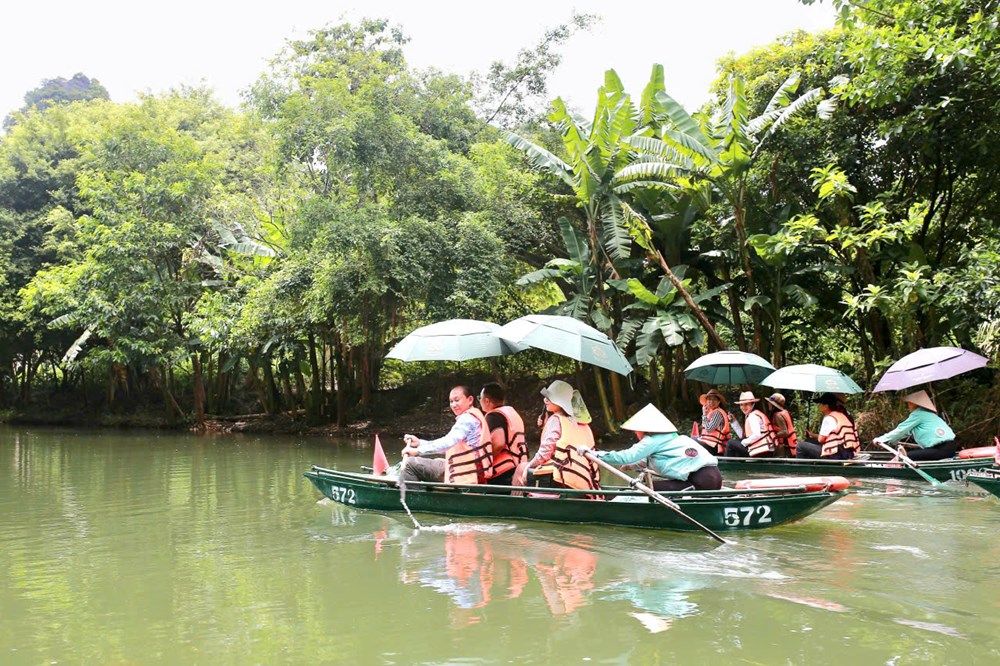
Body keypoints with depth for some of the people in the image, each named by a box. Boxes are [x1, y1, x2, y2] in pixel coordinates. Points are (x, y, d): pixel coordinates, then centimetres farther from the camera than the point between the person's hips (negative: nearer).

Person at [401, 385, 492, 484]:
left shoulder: (467, 418, -11)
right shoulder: (473, 416, 21)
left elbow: (449, 442, -26)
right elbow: (450, 445, 19)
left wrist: (418, 450, -27)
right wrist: (419, 442, 12)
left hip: (463, 475, -11)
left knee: (411, 464, -8)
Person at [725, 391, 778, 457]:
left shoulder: (753, 416, -10)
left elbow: (757, 435, -23)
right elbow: (743, 436, 15)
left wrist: (743, 442, -12)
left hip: (762, 452, -10)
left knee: (731, 443, -4)